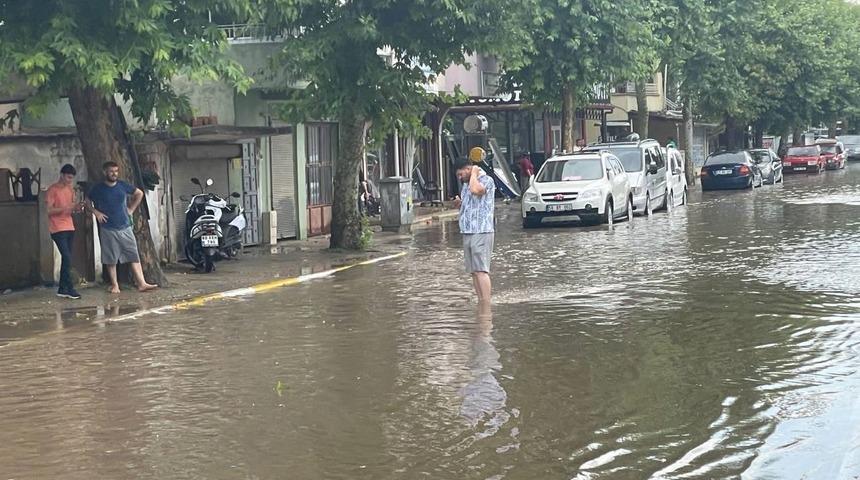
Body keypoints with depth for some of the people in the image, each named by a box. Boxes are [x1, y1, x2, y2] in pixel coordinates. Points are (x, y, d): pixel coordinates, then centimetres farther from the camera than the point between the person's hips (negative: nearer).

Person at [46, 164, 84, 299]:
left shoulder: (71, 189, 14)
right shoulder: (52, 190, -8)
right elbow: (49, 210, -13)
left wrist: (76, 208, -2)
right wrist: (66, 208, -22)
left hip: (69, 228, 7)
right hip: (57, 229, -7)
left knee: (67, 259, 6)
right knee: (67, 258, -13)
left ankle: (62, 289, 10)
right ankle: (69, 289, -9)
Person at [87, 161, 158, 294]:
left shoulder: (123, 186, 3)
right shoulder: (98, 189, -2)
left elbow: (139, 193, 17)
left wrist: (131, 209, 11)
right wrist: (96, 212, -4)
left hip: (125, 227, 2)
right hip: (108, 229, -2)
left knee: (134, 256, -4)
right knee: (111, 259, 4)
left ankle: (142, 283, -7)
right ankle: (114, 285, 15)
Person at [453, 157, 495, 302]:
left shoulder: (486, 180, -6)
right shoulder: (466, 185, 19)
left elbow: (475, 190, -28)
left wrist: (474, 173, -11)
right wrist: (458, 203, 8)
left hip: (482, 232, -9)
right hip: (467, 233, 9)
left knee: (481, 270, -14)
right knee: (474, 272, 8)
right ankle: (481, 303, 13)